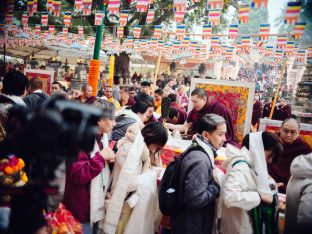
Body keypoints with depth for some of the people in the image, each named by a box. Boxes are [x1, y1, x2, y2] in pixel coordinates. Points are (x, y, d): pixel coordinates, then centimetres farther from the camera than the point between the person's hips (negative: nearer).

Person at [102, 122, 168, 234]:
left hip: (134, 199, 8)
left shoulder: (142, 147, 5)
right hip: (124, 202, -8)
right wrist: (151, 173, -15)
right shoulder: (128, 149, -23)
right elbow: (131, 183, -26)